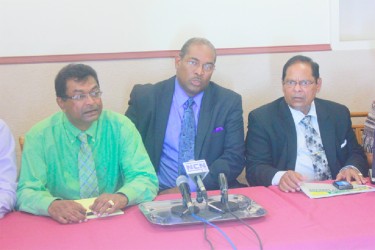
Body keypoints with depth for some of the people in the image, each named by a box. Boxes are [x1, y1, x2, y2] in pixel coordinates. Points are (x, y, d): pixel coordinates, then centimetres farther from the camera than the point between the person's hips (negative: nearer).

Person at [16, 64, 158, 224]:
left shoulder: (121, 127, -1)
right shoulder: (39, 136, -3)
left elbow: (147, 179, -6)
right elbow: (25, 192, -8)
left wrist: (122, 197, -28)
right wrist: (52, 205, -31)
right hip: (63, 224, -1)